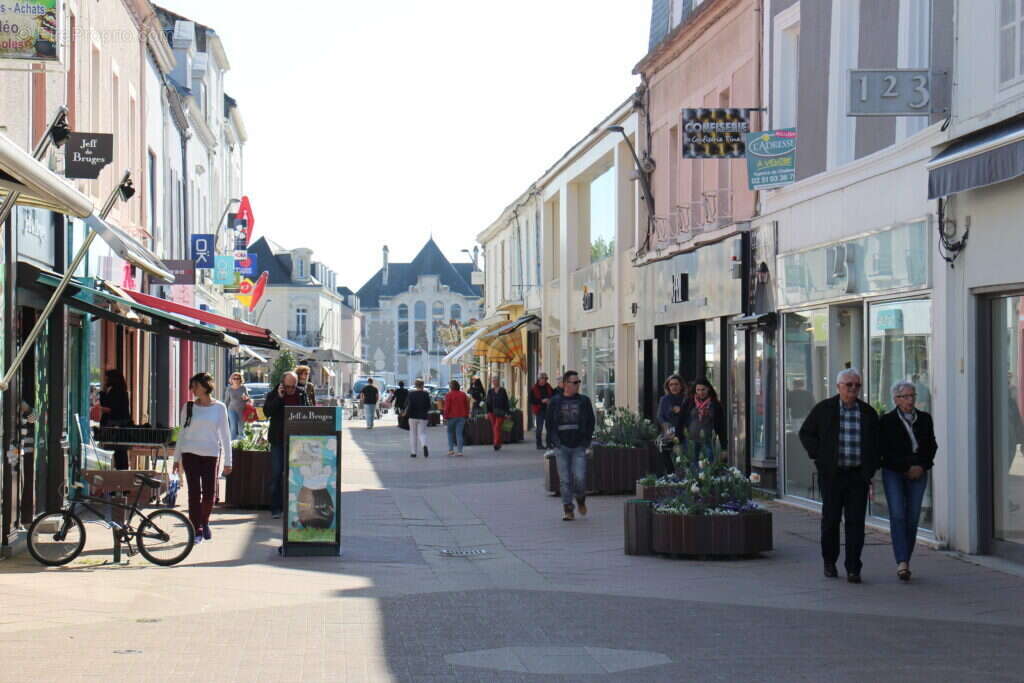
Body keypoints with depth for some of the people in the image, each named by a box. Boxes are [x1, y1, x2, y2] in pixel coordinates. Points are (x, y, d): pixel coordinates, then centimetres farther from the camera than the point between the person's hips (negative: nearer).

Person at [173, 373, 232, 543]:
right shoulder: (188, 407, 6)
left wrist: (228, 461, 3)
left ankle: (204, 522, 26)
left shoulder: (219, 408, 3)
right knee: (194, 492, -5)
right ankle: (196, 530, 2)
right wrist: (177, 457, 10)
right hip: (190, 453, 0)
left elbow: (225, 434, 6)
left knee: (210, 493, -1)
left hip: (210, 454, 0)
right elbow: (182, 433, 12)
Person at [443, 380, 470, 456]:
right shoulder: (463, 395, 8)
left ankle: (451, 449, 9)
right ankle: (459, 450, -6)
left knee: (450, 432, 13)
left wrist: (445, 417, -4)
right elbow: (467, 406, 10)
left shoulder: (448, 395, -6)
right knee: (459, 433, 1)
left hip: (452, 416, -3)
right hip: (461, 416, 3)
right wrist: (466, 416, 17)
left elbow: (447, 407, -10)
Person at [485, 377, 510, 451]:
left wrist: (507, 412, -5)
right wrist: (487, 413, 4)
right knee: (494, 428, 4)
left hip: (500, 413, -4)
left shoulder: (502, 391, 0)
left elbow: (506, 402, 0)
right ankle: (498, 444, 15)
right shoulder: (490, 391, 8)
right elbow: (488, 402, 9)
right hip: (492, 412, 4)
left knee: (497, 427, -15)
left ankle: (497, 444, -19)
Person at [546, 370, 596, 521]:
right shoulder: (555, 402, 4)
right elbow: (549, 423, 8)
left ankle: (581, 499, 20)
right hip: (562, 447, 0)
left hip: (579, 446, 0)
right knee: (565, 480, 0)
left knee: (579, 477, -9)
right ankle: (568, 509, 8)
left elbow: (591, 422, 11)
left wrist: (586, 440, 2)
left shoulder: (584, 401, 6)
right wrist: (555, 441, -2)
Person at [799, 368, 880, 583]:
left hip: (858, 475, 1)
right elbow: (806, 433, 10)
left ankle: (853, 569, -2)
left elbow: (875, 444, 15)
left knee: (856, 522, -3)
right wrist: (818, 456, -1)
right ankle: (829, 562, 22)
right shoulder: (823, 409, 3)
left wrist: (870, 471, 6)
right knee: (831, 519, 3)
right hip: (831, 474, -1)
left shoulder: (868, 413, 9)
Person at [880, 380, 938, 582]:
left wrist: (922, 467, -5)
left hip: (918, 474, 3)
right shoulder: (886, 421, -2)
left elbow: (932, 446, 11)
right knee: (897, 516, -14)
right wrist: (907, 467, -11)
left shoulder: (925, 419, 8)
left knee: (912, 519, 0)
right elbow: (884, 451, -6)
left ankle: (904, 563, 8)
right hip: (894, 474, -3)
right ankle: (902, 563, -21)